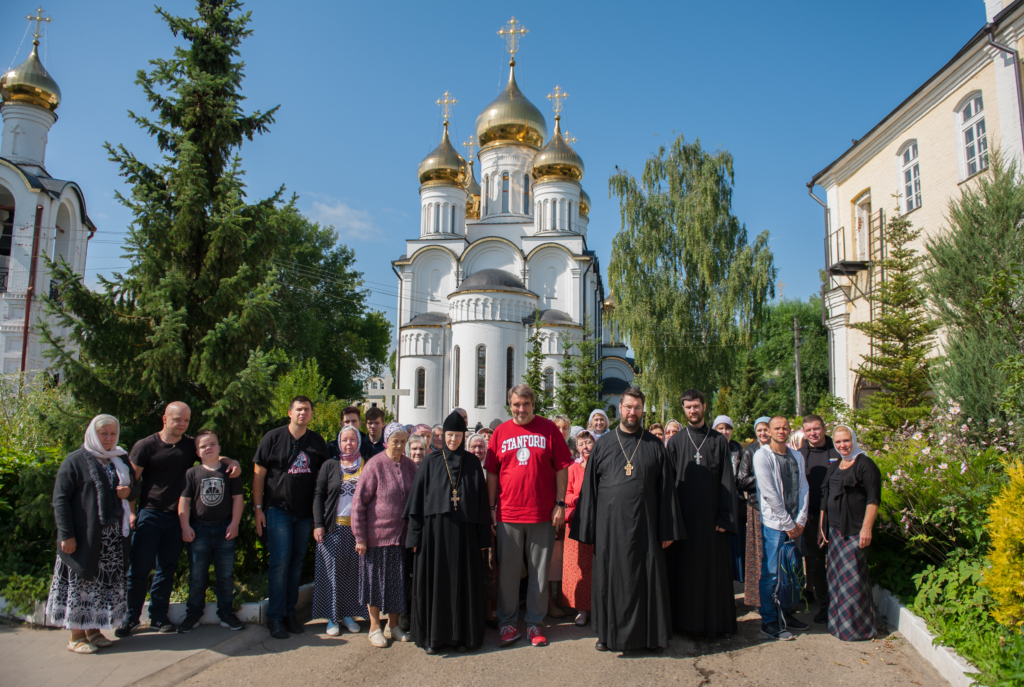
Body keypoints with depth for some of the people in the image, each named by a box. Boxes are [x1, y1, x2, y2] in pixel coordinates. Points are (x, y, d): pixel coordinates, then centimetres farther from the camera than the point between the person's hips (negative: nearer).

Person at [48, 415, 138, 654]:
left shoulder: (120, 461, 14)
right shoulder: (75, 461, -4)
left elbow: (136, 488, 23)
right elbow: (60, 499, -8)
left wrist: (129, 491, -3)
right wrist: (66, 534, -15)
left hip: (114, 536, 5)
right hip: (84, 536, -5)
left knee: (107, 582, 8)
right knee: (81, 580, 1)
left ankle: (94, 630, 21)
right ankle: (76, 636, 12)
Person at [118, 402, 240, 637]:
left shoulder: (191, 446, 7)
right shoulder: (145, 446, -2)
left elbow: (214, 456, 15)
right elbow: (131, 480, -1)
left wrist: (231, 462, -9)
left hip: (177, 518, 3)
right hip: (150, 514, -3)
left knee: (167, 569, 10)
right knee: (139, 568, -1)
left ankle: (158, 616, 20)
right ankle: (131, 617, 14)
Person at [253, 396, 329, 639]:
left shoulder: (318, 441, 7)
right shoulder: (273, 438, -2)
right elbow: (259, 474, 0)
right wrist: (258, 508, -5)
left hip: (306, 512, 3)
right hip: (278, 510, -3)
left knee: (297, 562, 10)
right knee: (280, 562, -6)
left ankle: (290, 612, 21)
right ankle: (275, 617, 5)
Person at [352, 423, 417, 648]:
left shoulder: (410, 465, 2)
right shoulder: (375, 465, -11)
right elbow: (359, 502, -10)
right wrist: (360, 537, -11)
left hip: (402, 534, 4)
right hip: (377, 534, -4)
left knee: (399, 580, 11)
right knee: (376, 580, 6)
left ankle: (394, 624, 27)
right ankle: (375, 627, 22)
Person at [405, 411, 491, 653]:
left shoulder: (472, 462, 6)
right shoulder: (431, 461, 4)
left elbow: (481, 500, 6)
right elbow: (418, 498, 2)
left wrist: (483, 536, 2)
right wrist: (416, 535, -3)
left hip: (464, 530, 1)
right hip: (435, 529, -1)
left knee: (463, 581, 5)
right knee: (435, 581, 3)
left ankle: (463, 634, 17)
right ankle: (433, 635, 15)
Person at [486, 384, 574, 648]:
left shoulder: (548, 429, 1)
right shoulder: (500, 432, 6)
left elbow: (562, 468, 2)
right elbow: (492, 473, 9)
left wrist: (560, 504, -2)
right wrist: (492, 507, 5)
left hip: (542, 514, -1)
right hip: (508, 514, 1)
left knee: (539, 571, 8)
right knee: (507, 570, 8)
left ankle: (534, 622, 23)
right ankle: (507, 622, 22)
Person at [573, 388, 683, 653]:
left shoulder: (655, 446, 5)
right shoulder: (603, 445, 5)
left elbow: (666, 490, 5)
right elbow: (589, 489, 5)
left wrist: (667, 530, 0)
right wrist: (587, 530, -1)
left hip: (645, 524, 0)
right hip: (610, 525, 0)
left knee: (647, 579, 6)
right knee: (609, 579, 7)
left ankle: (651, 635, 21)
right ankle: (609, 633, 21)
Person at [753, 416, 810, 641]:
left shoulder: (797, 457, 11)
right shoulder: (762, 456, -8)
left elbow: (803, 489, 9)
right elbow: (770, 494, -11)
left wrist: (800, 521, -2)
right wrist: (788, 524, -10)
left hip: (795, 524, 6)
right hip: (774, 524, -5)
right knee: (772, 573, -2)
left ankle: (786, 613, 26)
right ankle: (769, 621, 8)